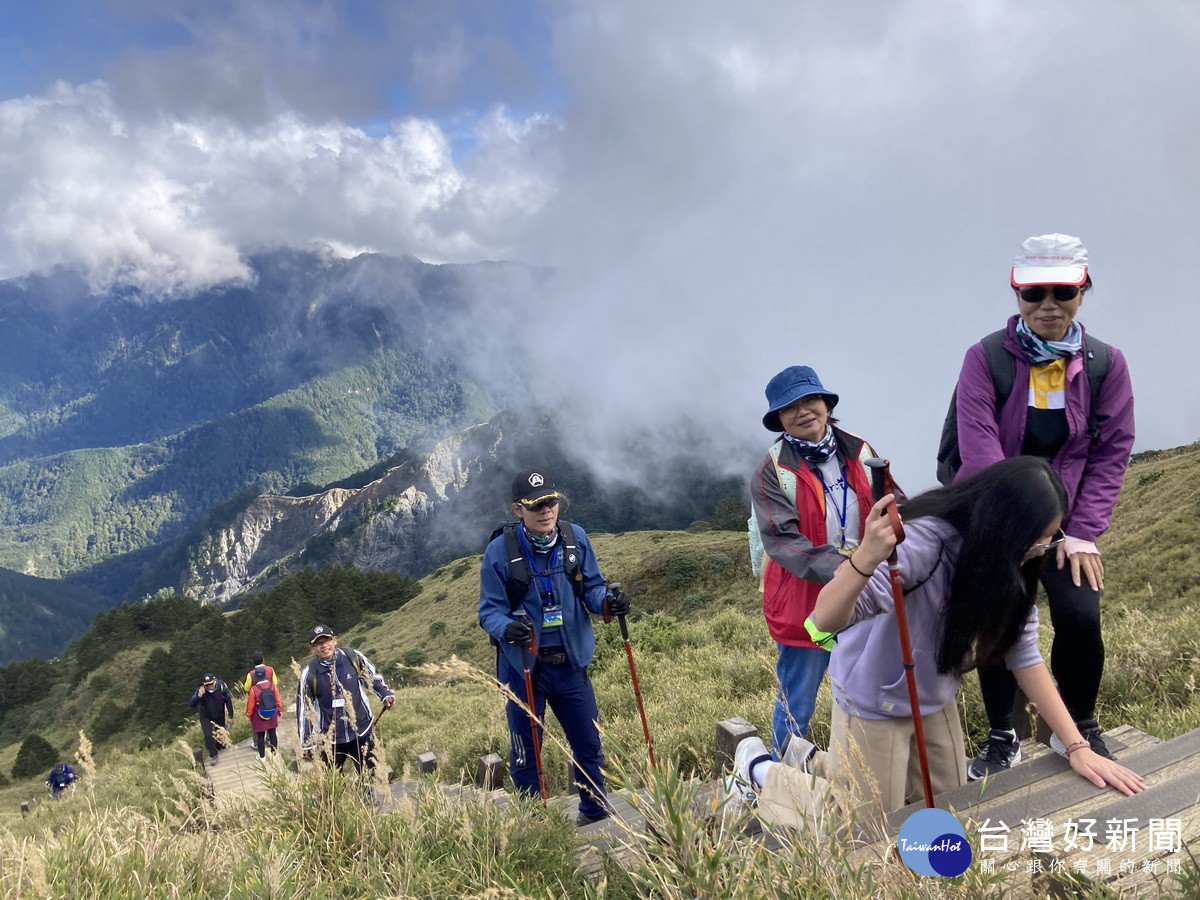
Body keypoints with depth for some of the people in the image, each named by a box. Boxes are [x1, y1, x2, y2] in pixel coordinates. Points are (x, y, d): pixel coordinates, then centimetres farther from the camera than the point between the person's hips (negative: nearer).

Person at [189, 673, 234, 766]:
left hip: (219, 716, 2)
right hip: (206, 717, -2)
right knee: (208, 735, -14)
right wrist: (199, 696, -53)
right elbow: (191, 704, -35)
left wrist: (230, 716, -8)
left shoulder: (222, 687, -28)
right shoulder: (200, 690, -30)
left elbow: (228, 701, -14)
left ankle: (218, 748, 49)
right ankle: (213, 756, 6)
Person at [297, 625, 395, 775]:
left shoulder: (352, 657, -10)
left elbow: (373, 676, 10)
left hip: (362, 733, 1)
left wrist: (386, 694, -2)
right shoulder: (309, 674, -14)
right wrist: (307, 743, 0)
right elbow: (304, 710, -3)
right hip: (330, 740, -1)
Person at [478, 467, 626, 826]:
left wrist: (608, 601, -19)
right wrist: (507, 628, -33)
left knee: (589, 745, 15)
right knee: (525, 755, 12)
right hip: (523, 667, -3)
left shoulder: (576, 539, -5)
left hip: (570, 664, 3)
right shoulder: (499, 551, -14)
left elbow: (592, 588, 4)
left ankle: (596, 814, 39)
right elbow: (489, 611, -11)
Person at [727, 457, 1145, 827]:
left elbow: (1024, 653, -7)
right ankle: (765, 770, 24)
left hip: (934, 699, 7)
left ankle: (821, 766, 36)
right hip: (874, 700, -7)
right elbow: (826, 618, -43)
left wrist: (1077, 746, -11)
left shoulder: (1010, 566, -12)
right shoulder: (925, 542, -34)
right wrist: (865, 559, -63)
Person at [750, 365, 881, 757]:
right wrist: (846, 570, -29)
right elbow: (783, 542, -19)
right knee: (797, 707, 9)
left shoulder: (860, 452, 3)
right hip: (803, 600, -4)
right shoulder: (772, 472, -10)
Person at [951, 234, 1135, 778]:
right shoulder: (986, 358, -10)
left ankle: (1080, 730, 15)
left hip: (1065, 520, 1)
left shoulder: (1106, 364, -3)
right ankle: (1001, 739, 20)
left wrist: (1083, 531, -9)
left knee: (1080, 618, -13)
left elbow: (1112, 452, -2)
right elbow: (978, 447, -18)